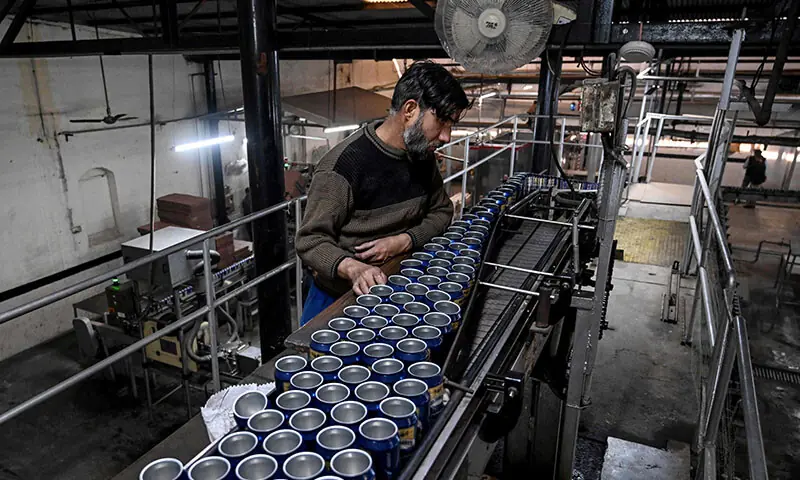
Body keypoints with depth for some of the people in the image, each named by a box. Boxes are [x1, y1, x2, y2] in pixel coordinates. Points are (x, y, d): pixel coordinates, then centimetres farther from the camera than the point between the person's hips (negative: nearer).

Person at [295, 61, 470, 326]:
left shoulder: (422, 155, 1)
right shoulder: (344, 163, -20)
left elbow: (441, 211, 10)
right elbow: (311, 239, -18)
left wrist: (403, 241, -9)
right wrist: (353, 269, -37)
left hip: (397, 290, 5)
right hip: (339, 293, -5)